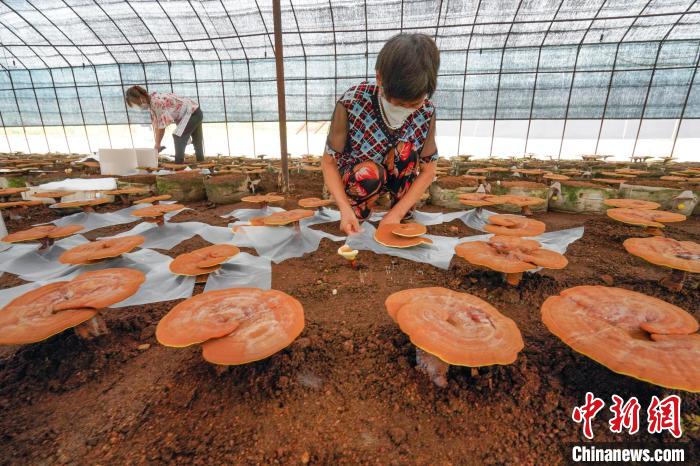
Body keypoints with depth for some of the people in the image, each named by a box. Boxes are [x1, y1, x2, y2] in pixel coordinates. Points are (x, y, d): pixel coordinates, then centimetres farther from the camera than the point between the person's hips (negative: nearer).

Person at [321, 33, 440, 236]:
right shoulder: (351, 104, -25)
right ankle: (358, 207, -2)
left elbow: (428, 170, -13)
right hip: (356, 181, -2)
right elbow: (329, 161, -18)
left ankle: (403, 213, -6)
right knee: (370, 174, -35)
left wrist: (396, 213, -23)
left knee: (405, 149, -27)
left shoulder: (426, 112, -17)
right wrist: (345, 209, -32)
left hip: (398, 180, 3)